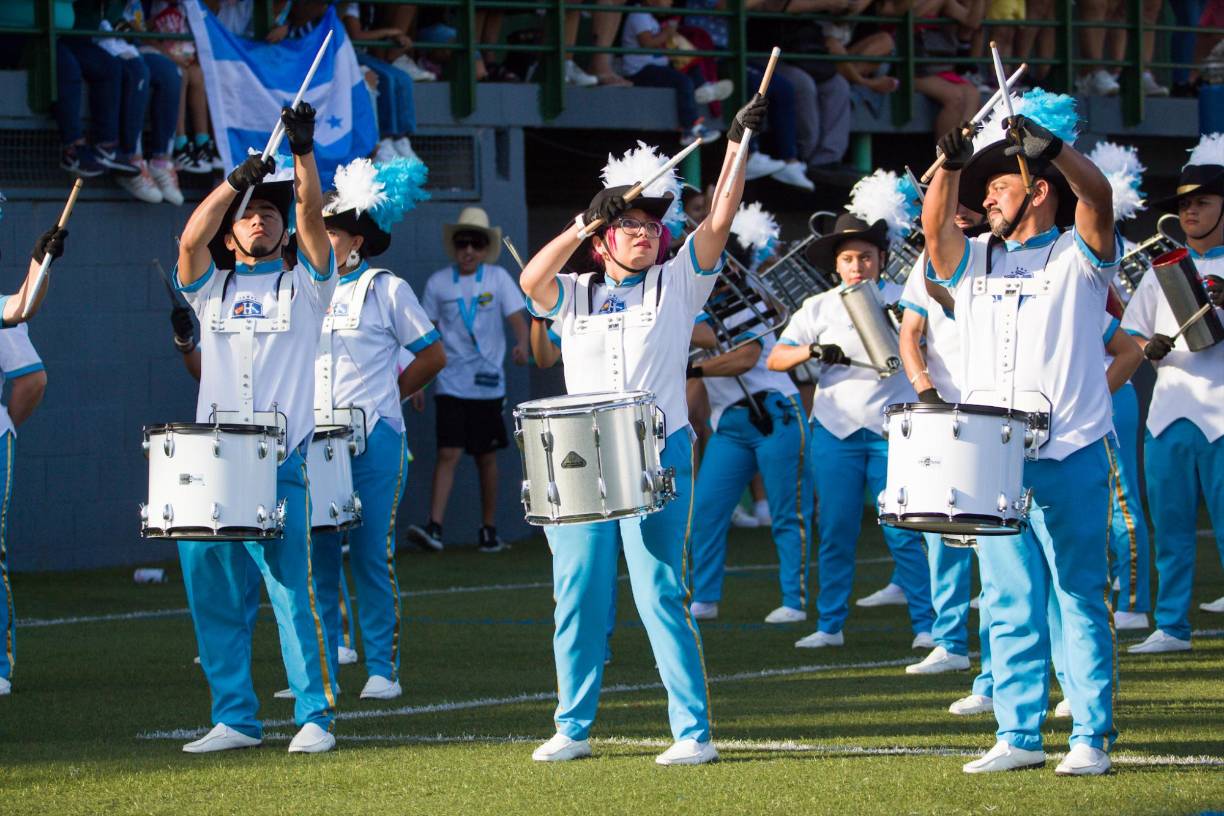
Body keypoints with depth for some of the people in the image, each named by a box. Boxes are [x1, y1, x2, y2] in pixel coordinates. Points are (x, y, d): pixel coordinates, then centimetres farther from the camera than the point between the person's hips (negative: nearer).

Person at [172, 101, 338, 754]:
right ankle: (234, 718, 12)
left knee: (292, 590, -9)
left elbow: (312, 217, -6)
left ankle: (314, 716, -4)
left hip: (280, 462, -3)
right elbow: (191, 240, -5)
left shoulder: (303, 283, 9)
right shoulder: (210, 288, 14)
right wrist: (236, 180, -14)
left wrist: (303, 152, -19)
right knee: (211, 591, 3)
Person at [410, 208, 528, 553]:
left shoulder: (498, 278, 1)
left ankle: (489, 530, 18)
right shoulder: (438, 282, 3)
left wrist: (521, 345, -28)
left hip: (488, 382, 0)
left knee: (486, 457, 8)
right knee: (448, 453, -12)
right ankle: (433, 527, -17)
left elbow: (517, 318, -7)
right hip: (451, 383, 0)